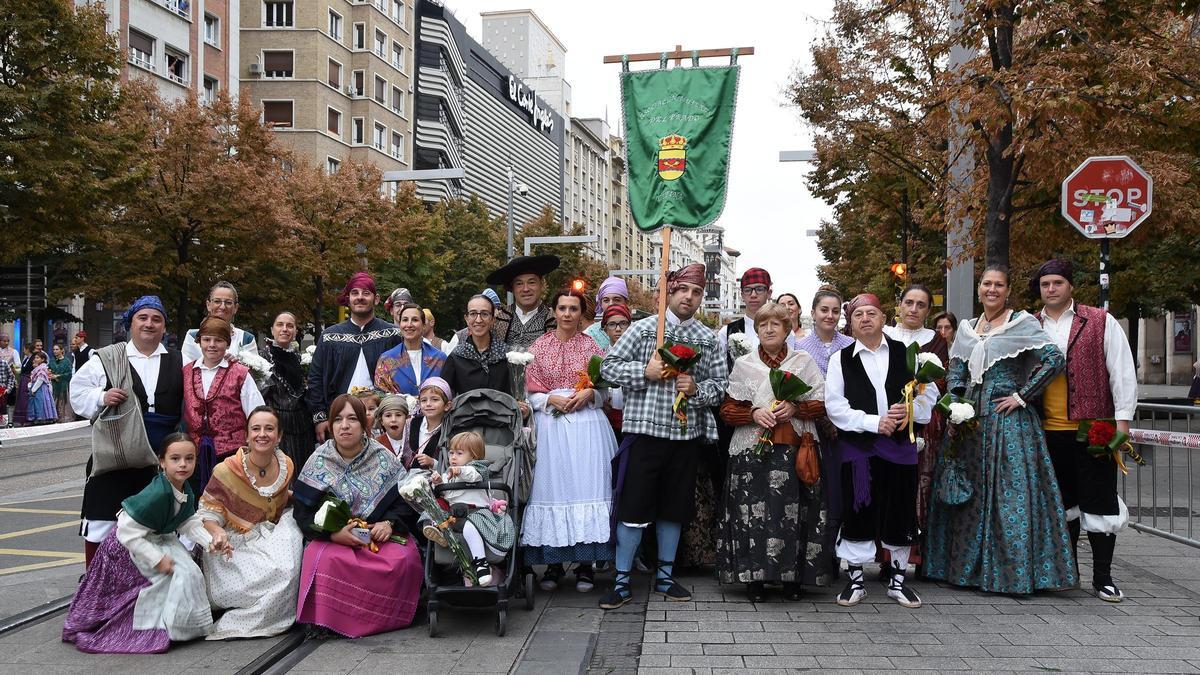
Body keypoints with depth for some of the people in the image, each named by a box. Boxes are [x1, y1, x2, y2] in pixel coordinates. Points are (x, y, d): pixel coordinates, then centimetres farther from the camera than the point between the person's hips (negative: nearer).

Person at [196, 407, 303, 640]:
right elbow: (207, 514, -8)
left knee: (287, 570, -26)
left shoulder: (286, 466, 0)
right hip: (234, 545, -5)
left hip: (271, 538, 5)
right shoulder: (226, 471, -14)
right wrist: (218, 532, -29)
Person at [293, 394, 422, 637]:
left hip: (380, 534, 1)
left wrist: (389, 523, -15)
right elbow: (302, 512, -2)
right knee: (328, 561, -36)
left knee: (403, 560, -31)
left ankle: (384, 617, -5)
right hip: (332, 538, -1)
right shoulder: (318, 462, 2)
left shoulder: (383, 458, 4)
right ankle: (326, 620, -12)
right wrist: (334, 533, -18)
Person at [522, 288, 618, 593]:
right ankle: (553, 563, 7)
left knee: (586, 486, -4)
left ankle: (585, 563, 2)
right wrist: (552, 400, -10)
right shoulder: (539, 346, 9)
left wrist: (589, 394, -9)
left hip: (587, 422, 0)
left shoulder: (591, 346, 10)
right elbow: (531, 392, 6)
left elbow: (605, 389, 10)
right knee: (552, 487, -1)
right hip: (550, 424, 0)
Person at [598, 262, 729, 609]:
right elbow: (608, 366, -1)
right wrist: (644, 372, -16)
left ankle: (664, 576, 28)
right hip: (645, 430, -3)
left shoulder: (708, 339, 9)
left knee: (674, 509, 13)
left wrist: (697, 389, -12)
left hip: (687, 434, 4)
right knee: (633, 508, -1)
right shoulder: (643, 328, 0)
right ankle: (622, 581, 11)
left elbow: (721, 384, 9)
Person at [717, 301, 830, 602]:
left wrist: (795, 408, -10)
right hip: (752, 450, 0)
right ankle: (754, 577, 5)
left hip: (795, 450, 0)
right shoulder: (743, 365, 10)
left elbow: (822, 403, 7)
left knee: (793, 512, -4)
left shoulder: (804, 361, 11)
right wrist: (753, 414, -11)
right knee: (754, 512, -6)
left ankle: (793, 576, 9)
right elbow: (727, 409, 7)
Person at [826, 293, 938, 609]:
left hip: (900, 444, 1)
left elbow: (929, 391, 8)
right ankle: (855, 580, 15)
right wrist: (874, 422, -13)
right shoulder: (841, 359, 3)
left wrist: (912, 411, -12)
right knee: (857, 512, 2)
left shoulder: (906, 353, 7)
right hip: (857, 445, -1)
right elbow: (834, 406, -5)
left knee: (900, 511, 7)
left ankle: (897, 579, 23)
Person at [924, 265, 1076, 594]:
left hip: (1009, 419, -6)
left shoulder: (1022, 323, -2)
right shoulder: (967, 328, 15)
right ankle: (968, 567, 18)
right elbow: (955, 373, 15)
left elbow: (1055, 359, -13)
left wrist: (1022, 396, -13)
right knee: (968, 493, 8)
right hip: (971, 420, 6)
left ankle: (1013, 572, 2)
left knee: (1010, 493, -6)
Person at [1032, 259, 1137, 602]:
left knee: (1099, 501, 1)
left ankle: (1102, 577, 11)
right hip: (1049, 431, 3)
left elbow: (1122, 371, -1)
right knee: (1061, 502, 12)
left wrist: (1122, 420, -7)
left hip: (1093, 428, -3)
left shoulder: (1100, 322, 2)